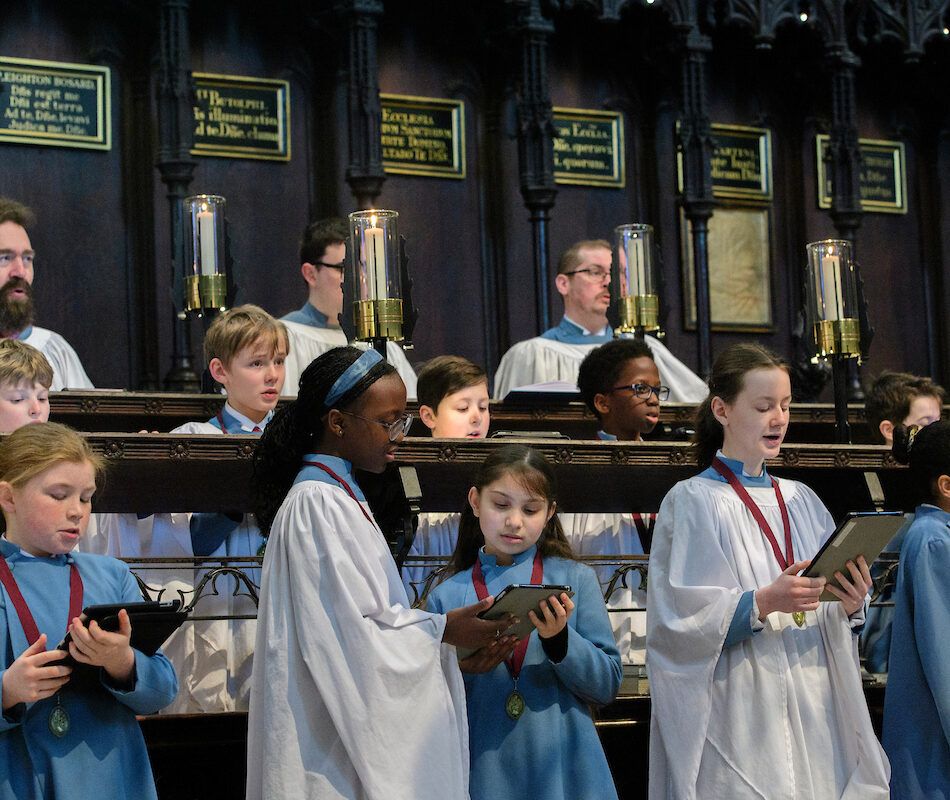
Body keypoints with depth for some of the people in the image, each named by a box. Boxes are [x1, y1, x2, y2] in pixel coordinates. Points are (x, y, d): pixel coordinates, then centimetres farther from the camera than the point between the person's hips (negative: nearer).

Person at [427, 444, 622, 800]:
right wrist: (459, 671, -15)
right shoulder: (447, 596, 3)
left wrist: (560, 641, -18)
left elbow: (608, 684, -3)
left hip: (563, 771, 0)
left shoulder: (576, 579, 1)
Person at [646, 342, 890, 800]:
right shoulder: (694, 501, -4)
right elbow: (683, 621, -14)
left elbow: (833, 624, 14)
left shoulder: (802, 501, 13)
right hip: (741, 721, -5)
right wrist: (764, 602, -26)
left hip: (816, 708, 5)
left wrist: (851, 607, -7)